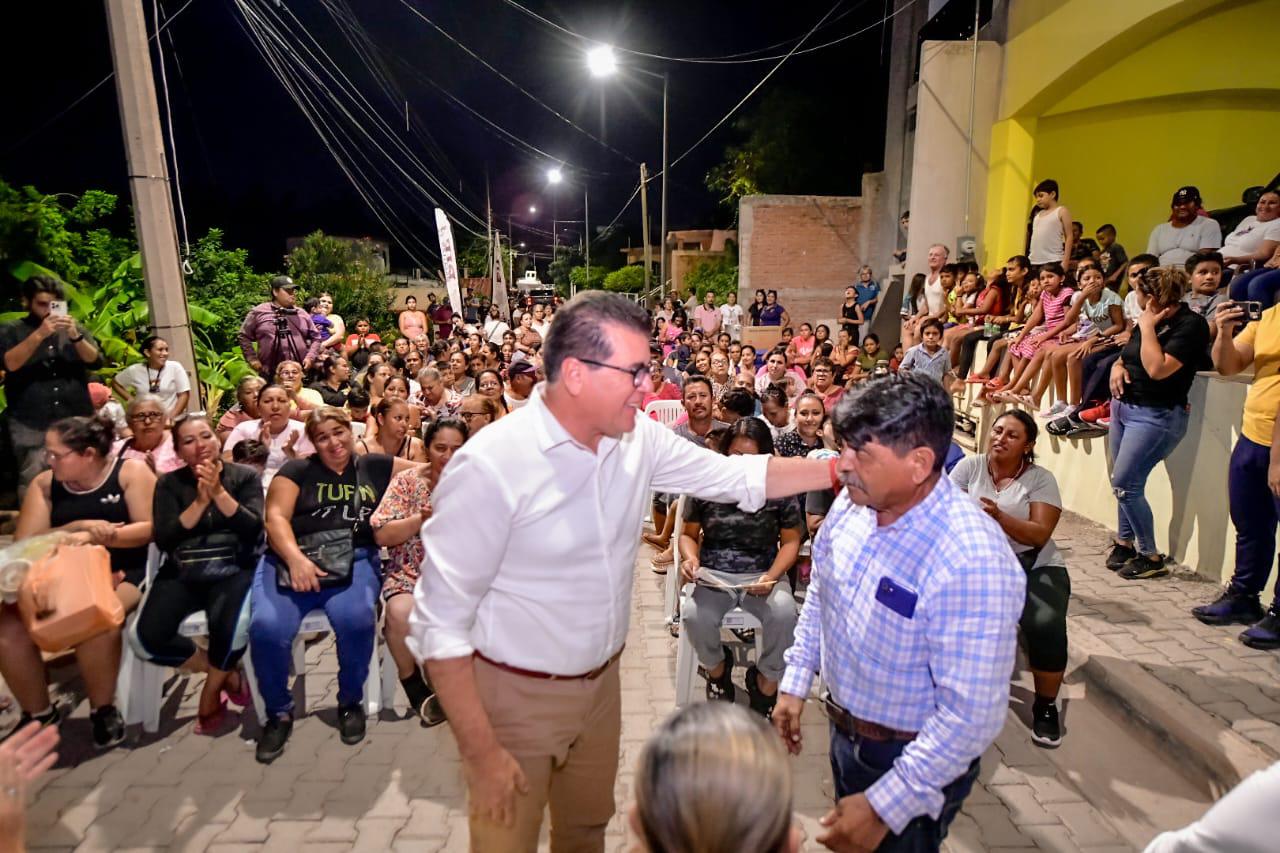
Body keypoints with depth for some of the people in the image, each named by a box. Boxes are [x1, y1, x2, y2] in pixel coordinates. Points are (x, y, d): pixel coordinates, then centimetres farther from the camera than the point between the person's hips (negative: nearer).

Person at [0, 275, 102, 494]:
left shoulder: (73, 328, 13)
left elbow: (96, 362, 2)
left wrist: (75, 337, -15)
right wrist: (39, 334, -20)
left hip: (77, 422, 2)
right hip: (31, 426, -2)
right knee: (33, 484, -5)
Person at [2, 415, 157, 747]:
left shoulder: (130, 471, -6)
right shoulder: (44, 484, 4)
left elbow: (150, 528, -12)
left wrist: (90, 537, -21)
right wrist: (81, 526, -16)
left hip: (121, 573, -4)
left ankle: (102, 709, -5)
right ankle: (38, 712, 8)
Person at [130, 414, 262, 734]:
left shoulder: (245, 476, 5)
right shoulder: (169, 483, 10)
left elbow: (254, 529, -9)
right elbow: (164, 540, -3)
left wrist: (219, 493, -16)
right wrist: (200, 501, -13)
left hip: (234, 570, -3)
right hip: (181, 574, 3)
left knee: (230, 627, -32)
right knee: (144, 637, -23)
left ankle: (210, 695, 1)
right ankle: (228, 674, 2)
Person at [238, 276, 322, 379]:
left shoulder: (302, 314, 12)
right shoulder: (259, 312, 5)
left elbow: (315, 337, 15)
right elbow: (244, 336, 10)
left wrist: (310, 357, 1)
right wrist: (252, 358, 2)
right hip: (270, 374, -2)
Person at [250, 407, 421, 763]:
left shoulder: (375, 467, 16)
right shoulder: (297, 470, 13)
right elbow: (276, 517, 0)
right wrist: (295, 559, -16)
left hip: (354, 560, 0)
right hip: (291, 560, 1)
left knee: (355, 619, -31)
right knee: (266, 627, -27)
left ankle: (351, 701, -1)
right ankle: (279, 712, 3)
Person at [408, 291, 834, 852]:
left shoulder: (638, 438, -8)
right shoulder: (490, 466, -26)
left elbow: (735, 475, 4)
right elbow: (440, 623, -20)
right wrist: (481, 753, -17)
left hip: (602, 681, 6)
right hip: (516, 697, -5)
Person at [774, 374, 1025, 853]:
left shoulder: (973, 563, -33)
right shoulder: (854, 502, -11)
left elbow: (972, 717, -28)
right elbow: (819, 593, 6)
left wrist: (884, 809, -24)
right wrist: (795, 682, 6)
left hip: (913, 760, -6)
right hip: (844, 732, 6)